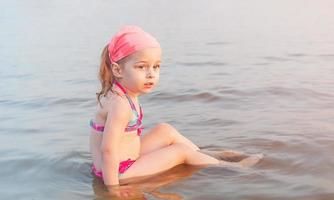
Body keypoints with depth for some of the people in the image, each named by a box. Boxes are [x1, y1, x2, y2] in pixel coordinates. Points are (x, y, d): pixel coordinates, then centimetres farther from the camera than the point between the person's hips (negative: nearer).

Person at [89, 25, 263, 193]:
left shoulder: (124, 93, 3)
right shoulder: (120, 105, -27)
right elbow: (108, 150, -32)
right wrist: (112, 188, -29)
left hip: (126, 160, 9)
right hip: (120, 173, -9)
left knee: (165, 131, 14)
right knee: (181, 151, 1)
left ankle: (205, 157, 28)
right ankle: (232, 167, 18)